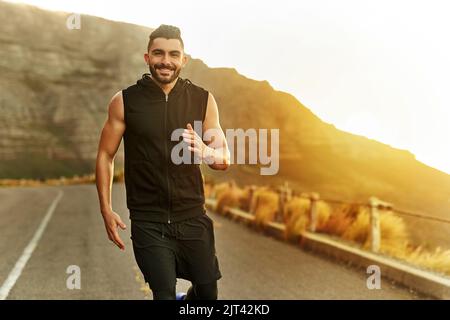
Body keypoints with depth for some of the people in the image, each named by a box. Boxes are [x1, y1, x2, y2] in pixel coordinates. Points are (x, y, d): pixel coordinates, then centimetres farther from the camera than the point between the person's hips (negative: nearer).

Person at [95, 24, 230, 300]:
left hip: (193, 218, 2)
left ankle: (185, 300, 47)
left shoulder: (203, 100, 0)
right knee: (164, 294, -2)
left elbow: (225, 160, 3)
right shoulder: (125, 101, -4)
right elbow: (106, 156, 1)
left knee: (208, 292, 15)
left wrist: (205, 152, -19)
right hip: (148, 222, -2)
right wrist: (106, 210, -6)